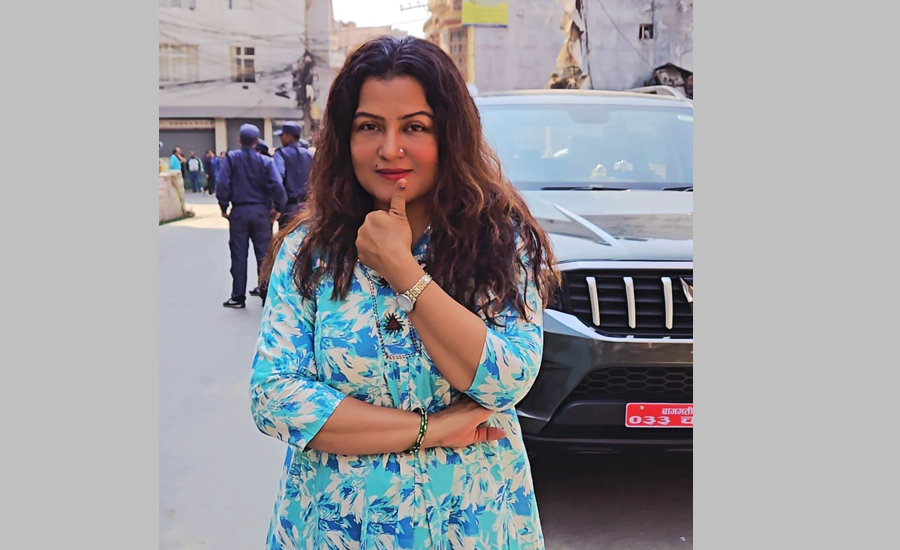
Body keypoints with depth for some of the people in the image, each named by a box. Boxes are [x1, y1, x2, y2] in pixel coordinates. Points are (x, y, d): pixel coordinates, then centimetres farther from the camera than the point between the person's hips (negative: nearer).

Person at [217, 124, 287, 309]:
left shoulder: (231, 158, -5)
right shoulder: (265, 161, -6)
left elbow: (222, 184, -10)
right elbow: (277, 186, -13)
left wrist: (223, 206, 1)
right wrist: (278, 208, 0)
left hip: (239, 212, 0)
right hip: (261, 211, 0)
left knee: (239, 255, 7)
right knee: (264, 254, 7)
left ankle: (238, 297, 11)